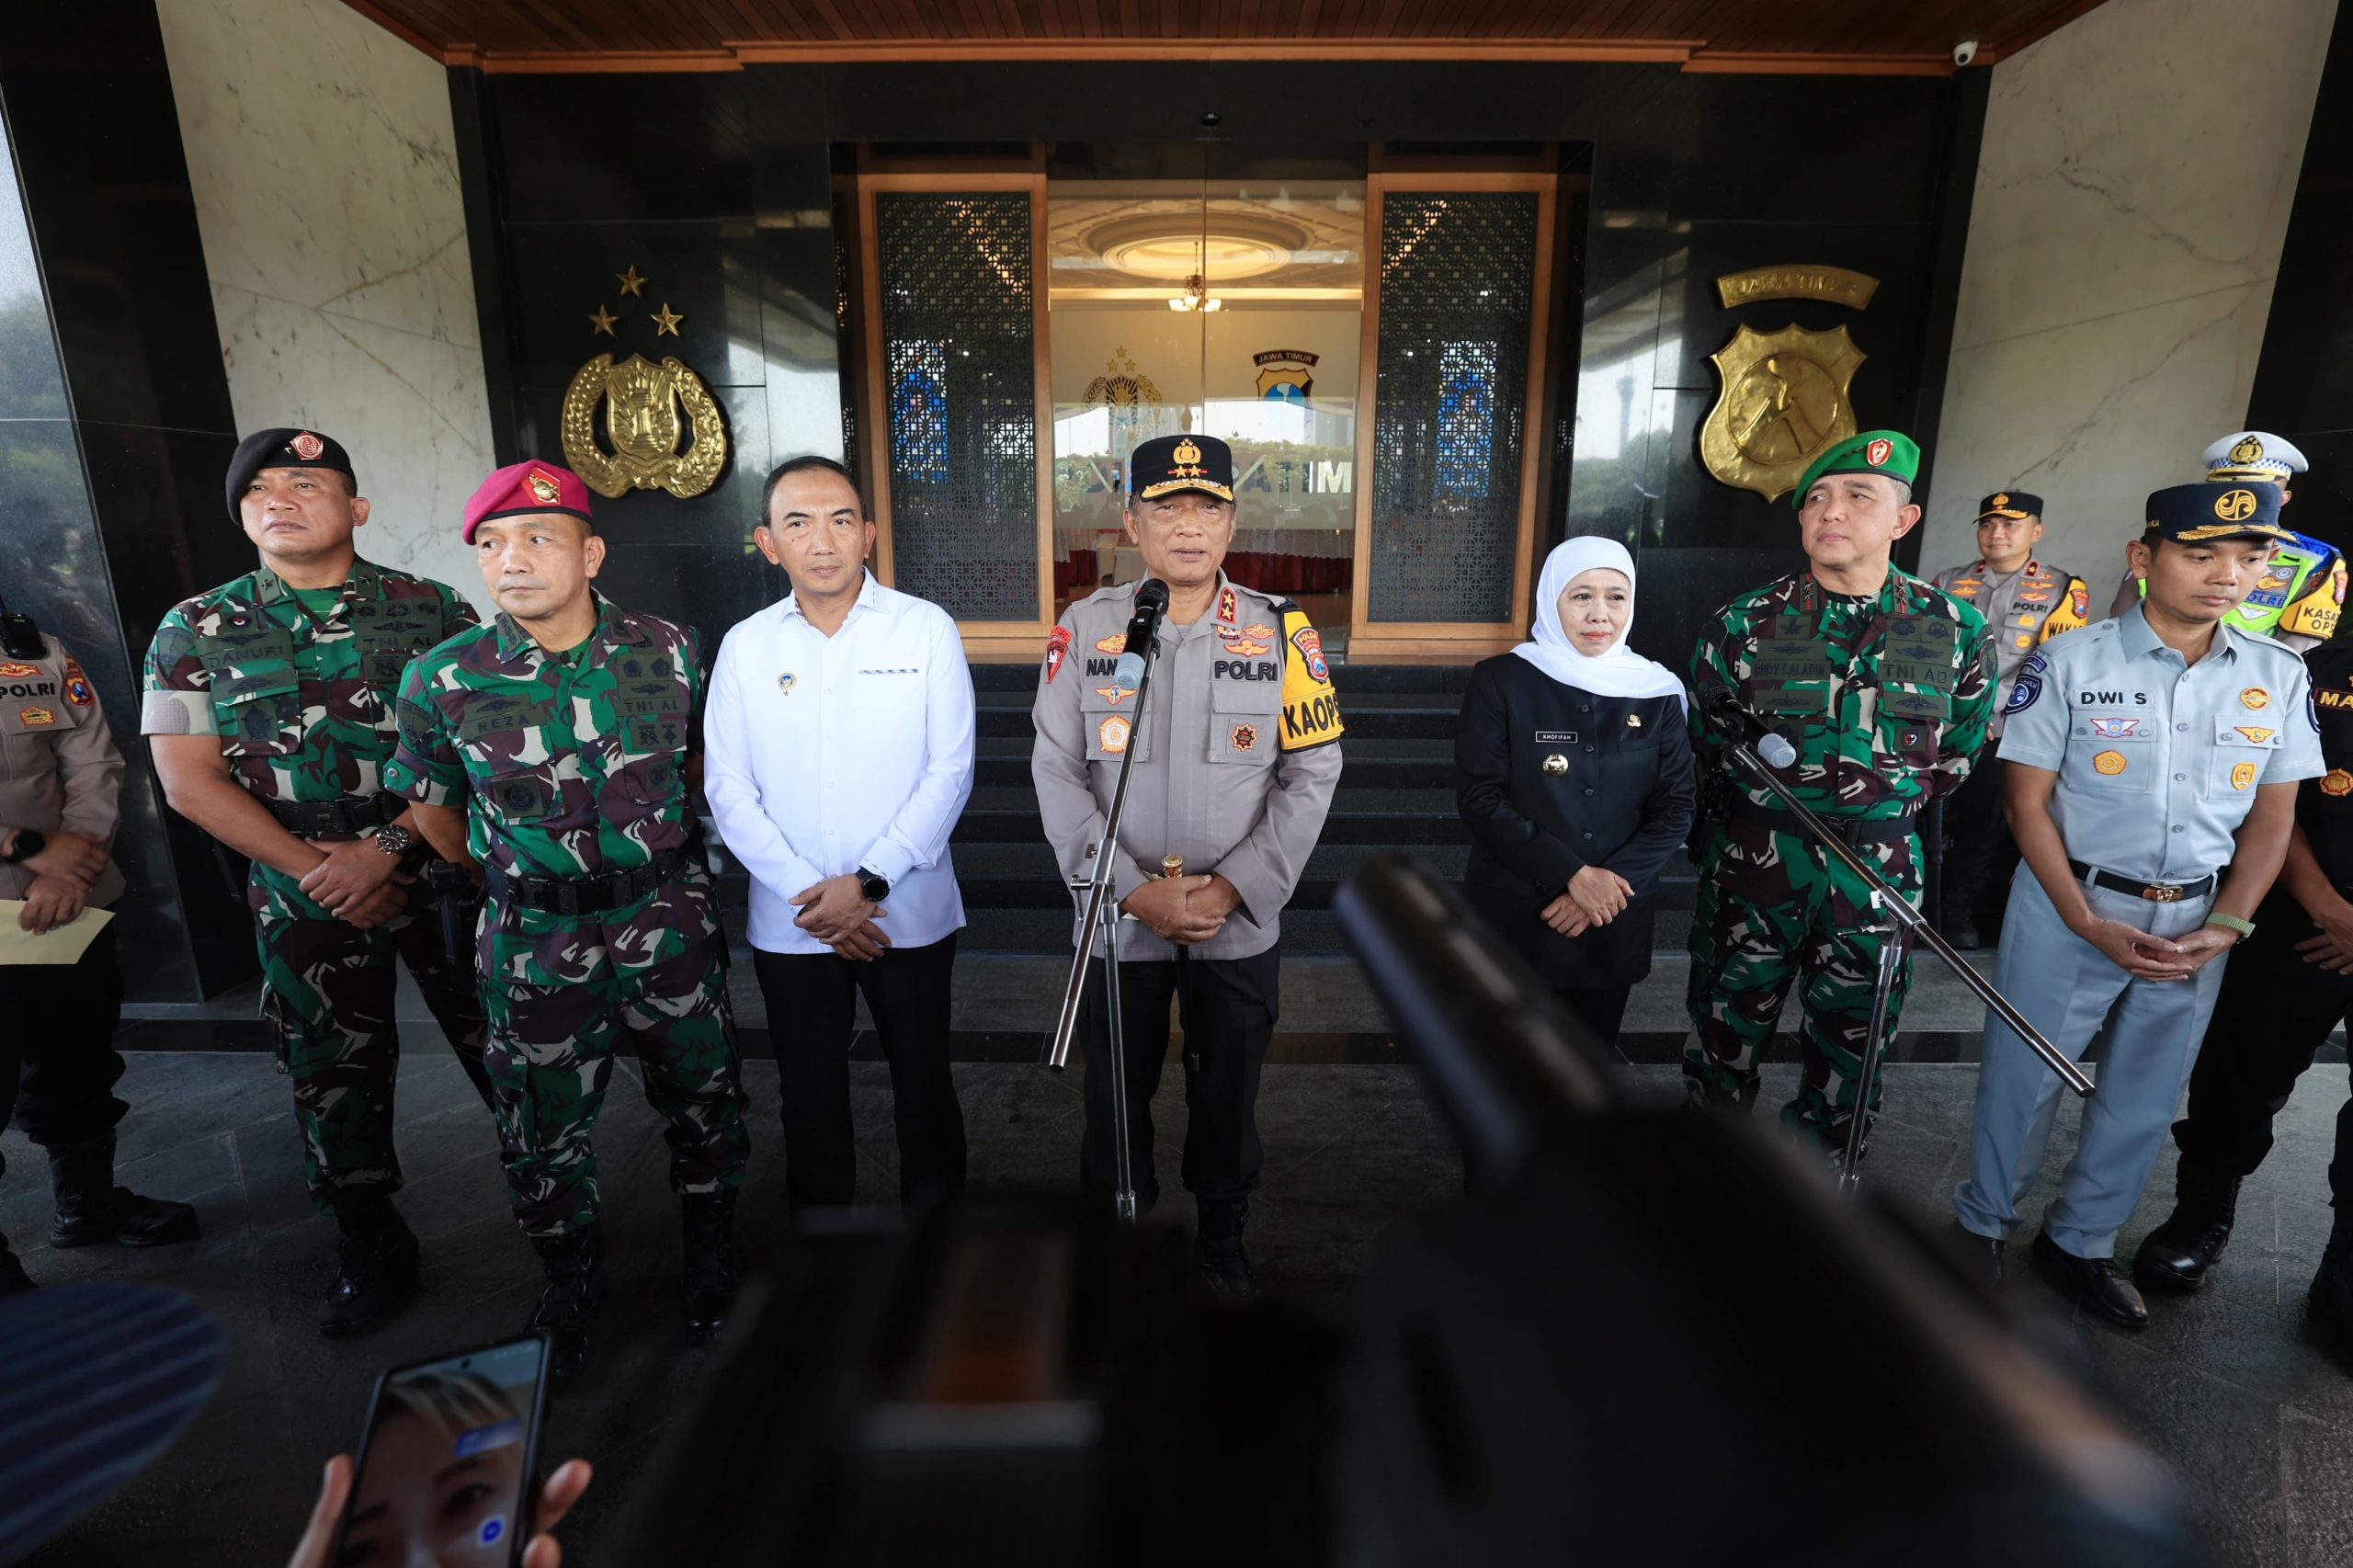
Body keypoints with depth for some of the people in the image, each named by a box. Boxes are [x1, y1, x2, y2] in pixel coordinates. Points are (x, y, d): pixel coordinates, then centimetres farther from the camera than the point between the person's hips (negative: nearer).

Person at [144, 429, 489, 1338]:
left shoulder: (431, 611, -1)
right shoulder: (195, 632, 4)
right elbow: (190, 781, 0)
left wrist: (387, 845, -16)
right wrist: (314, 868, -10)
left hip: (443, 870, -1)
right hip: (303, 898, 2)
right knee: (334, 1076, 13)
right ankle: (370, 1251, 33)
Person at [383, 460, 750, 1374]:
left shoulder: (669, 651, -7)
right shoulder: (443, 682, -9)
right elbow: (432, 812, 7)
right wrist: (508, 873, 15)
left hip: (669, 920, 1)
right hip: (537, 938, 0)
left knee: (702, 1099, 15)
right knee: (545, 1125, 15)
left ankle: (710, 1257, 41)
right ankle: (568, 1278, 44)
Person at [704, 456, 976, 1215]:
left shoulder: (927, 629, -5)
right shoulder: (745, 646, 1)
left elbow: (949, 773, -8)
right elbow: (728, 790, -1)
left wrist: (868, 882, -15)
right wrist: (811, 897, -11)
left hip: (910, 911, -1)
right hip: (789, 924, 2)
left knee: (923, 1084, 13)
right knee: (810, 1093, 15)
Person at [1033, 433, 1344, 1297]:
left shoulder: (1281, 631, -5)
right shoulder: (1084, 628, -5)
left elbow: (1313, 772, -5)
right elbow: (1057, 774, -7)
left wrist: (1232, 885, -13)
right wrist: (1136, 892, -15)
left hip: (1241, 925, 0)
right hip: (1119, 923, 0)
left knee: (1229, 1094, 18)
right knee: (1116, 1093, 17)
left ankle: (1222, 1235, 44)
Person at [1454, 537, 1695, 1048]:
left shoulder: (1656, 692, 0)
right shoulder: (1501, 682, -8)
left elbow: (1675, 810, 0)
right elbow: (1479, 799, -14)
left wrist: (1609, 884, -14)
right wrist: (1573, 875, -20)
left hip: (1612, 927, 3)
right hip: (1511, 919, -3)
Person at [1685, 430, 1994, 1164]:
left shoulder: (1953, 628, -1)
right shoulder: (1747, 621, -5)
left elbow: (1956, 750, 10)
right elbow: (1705, 738, 5)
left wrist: (1883, 793, 4)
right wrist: (1768, 781, 2)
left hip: (1881, 863, 1)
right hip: (1754, 853, -1)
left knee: (1854, 1035, 14)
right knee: (1729, 1021, 12)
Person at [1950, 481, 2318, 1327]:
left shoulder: (2279, 676, 3)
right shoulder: (2070, 662, -9)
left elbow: (2272, 816, 7)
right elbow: (2027, 803, -8)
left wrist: (2226, 926, -7)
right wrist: (2089, 924, -14)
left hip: (2197, 923, 4)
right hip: (2069, 908, -4)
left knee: (2145, 1098, 15)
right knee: (2023, 1079, 7)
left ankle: (2078, 1241, 34)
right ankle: (1982, 1224, 28)